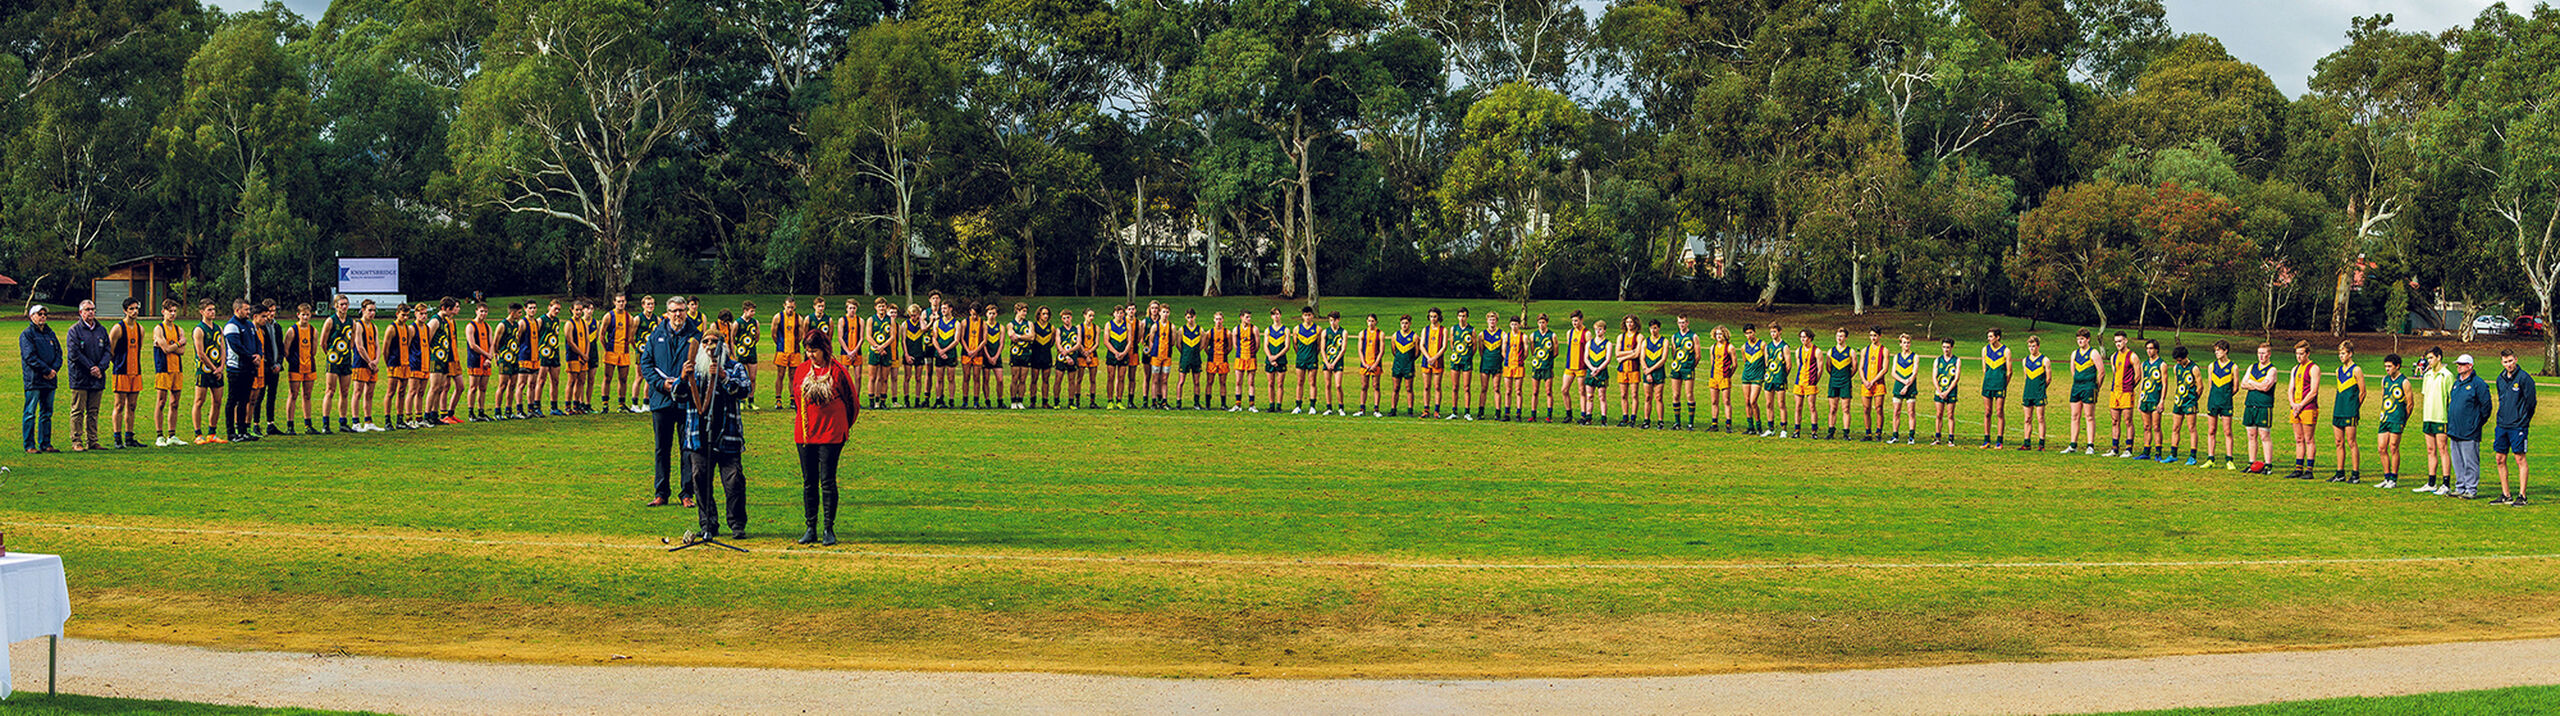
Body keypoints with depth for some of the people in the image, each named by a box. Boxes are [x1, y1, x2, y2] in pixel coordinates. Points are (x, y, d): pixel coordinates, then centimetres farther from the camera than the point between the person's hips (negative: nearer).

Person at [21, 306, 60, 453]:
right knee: (30, 414, -4)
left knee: (46, 414, 9)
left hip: (50, 380, 6)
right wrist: (47, 370, -15)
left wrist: (54, 369, -5)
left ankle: (45, 444, 14)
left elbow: (59, 353, 14)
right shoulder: (26, 334, -3)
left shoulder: (50, 334, 18)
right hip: (33, 379, -6)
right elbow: (30, 357, -12)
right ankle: (29, 445, -2)